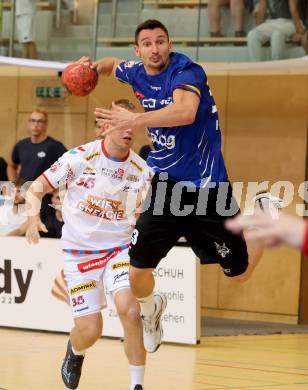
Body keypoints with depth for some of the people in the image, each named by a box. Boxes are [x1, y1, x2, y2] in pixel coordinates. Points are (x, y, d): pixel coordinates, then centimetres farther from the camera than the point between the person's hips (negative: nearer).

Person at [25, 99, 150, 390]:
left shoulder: (141, 170, -5)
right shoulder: (81, 157, -11)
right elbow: (36, 188, -5)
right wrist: (33, 217, -24)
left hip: (119, 248, 1)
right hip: (79, 252, -1)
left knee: (129, 309, -25)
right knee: (90, 330, -4)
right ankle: (75, 352, 36)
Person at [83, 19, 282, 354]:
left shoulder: (187, 71, -19)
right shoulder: (136, 73, 2)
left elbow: (186, 111, -41)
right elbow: (113, 65, 27)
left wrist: (137, 120, -49)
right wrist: (94, 66, 5)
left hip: (206, 185, -5)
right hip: (165, 184, 5)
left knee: (239, 272, 5)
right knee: (137, 271, -4)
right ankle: (150, 309, 31)